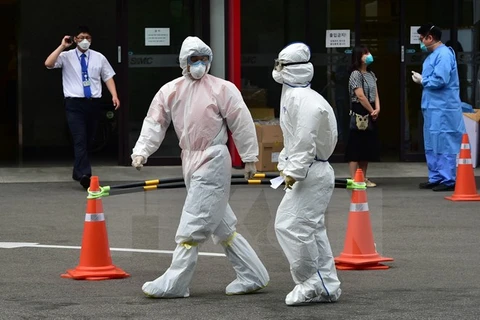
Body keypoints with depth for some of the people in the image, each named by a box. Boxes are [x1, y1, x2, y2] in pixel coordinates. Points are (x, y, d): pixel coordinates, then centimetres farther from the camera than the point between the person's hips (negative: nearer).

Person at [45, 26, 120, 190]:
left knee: (88, 140, 11)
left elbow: (108, 77, 9)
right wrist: (62, 46, -15)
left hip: (93, 103, 4)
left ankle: (78, 171, 26)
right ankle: (84, 174, -21)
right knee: (80, 139, -14)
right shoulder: (66, 56, 0)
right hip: (74, 103, -4)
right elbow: (48, 64, -14)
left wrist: (114, 95, -4)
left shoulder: (99, 58, 9)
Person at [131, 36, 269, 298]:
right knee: (221, 225, 13)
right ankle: (251, 276, 23)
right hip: (191, 162, 7)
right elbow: (154, 122, 3)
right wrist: (141, 151, -10)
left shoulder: (223, 89, -8)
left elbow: (241, 124, -7)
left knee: (192, 225, -7)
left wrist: (249, 158, -6)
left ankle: (173, 284, -1)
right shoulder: (170, 91, 7)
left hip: (213, 161, -7)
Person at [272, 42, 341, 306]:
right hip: (308, 173, 11)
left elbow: (305, 141, -24)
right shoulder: (292, 96, 14)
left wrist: (295, 171, -22)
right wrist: (285, 161, 17)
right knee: (312, 229, 15)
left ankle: (311, 283, -4)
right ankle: (326, 286, 20)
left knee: (292, 226, -12)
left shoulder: (303, 100, -20)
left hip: (311, 174, -11)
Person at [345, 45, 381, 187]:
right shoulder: (355, 74, -10)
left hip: (370, 115, 8)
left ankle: (363, 178, 15)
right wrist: (372, 111, -10)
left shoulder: (371, 74, 15)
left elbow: (375, 94, 10)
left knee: (368, 147, 10)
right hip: (359, 114, -8)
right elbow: (360, 96, -16)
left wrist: (377, 109, -7)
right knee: (356, 147, -8)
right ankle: (354, 179, -9)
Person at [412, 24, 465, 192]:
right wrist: (422, 79, 1)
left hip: (443, 109, -10)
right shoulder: (433, 55, 16)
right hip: (432, 107, 10)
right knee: (432, 145, 15)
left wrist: (422, 80, -9)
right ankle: (435, 178, 22)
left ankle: (448, 180, -3)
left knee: (444, 145, -6)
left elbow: (440, 80, -24)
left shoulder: (444, 54, -16)